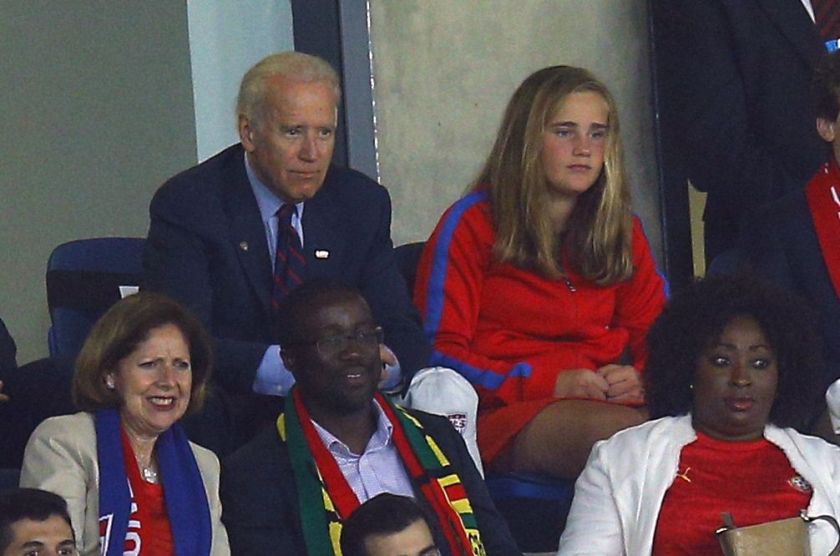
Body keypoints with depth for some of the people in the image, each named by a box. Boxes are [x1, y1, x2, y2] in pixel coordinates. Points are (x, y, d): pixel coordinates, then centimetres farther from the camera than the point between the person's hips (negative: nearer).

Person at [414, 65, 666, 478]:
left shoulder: (623, 231, 20)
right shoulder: (473, 225, 5)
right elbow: (441, 352, 0)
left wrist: (639, 379, -5)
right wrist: (548, 383, -12)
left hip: (609, 403, 4)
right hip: (503, 415, -4)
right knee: (618, 432, -37)